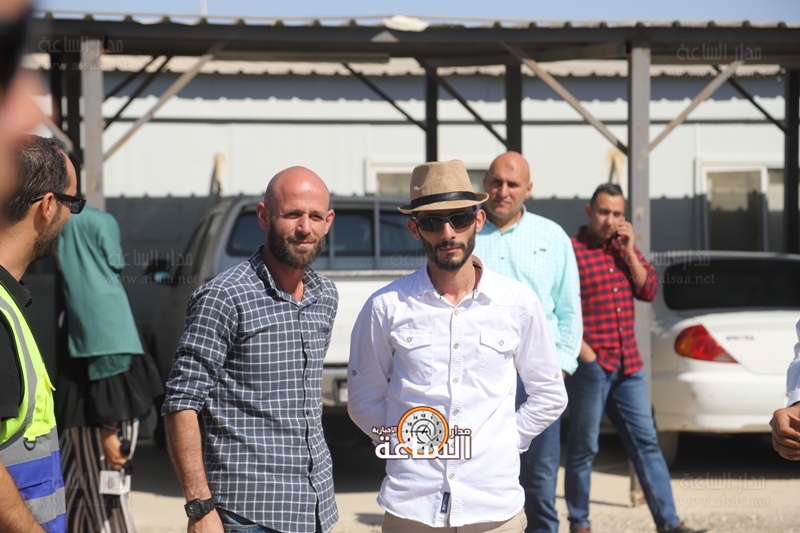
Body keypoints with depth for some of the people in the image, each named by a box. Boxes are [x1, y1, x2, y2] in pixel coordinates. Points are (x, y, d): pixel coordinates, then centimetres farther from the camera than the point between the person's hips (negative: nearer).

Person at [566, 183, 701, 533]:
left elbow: (649, 291, 7)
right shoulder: (571, 251, -7)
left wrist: (629, 253, -3)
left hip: (628, 364, 6)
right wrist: (581, 350, -16)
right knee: (583, 447, 2)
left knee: (646, 442, 5)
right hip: (589, 366, -6)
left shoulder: (625, 249, 14)